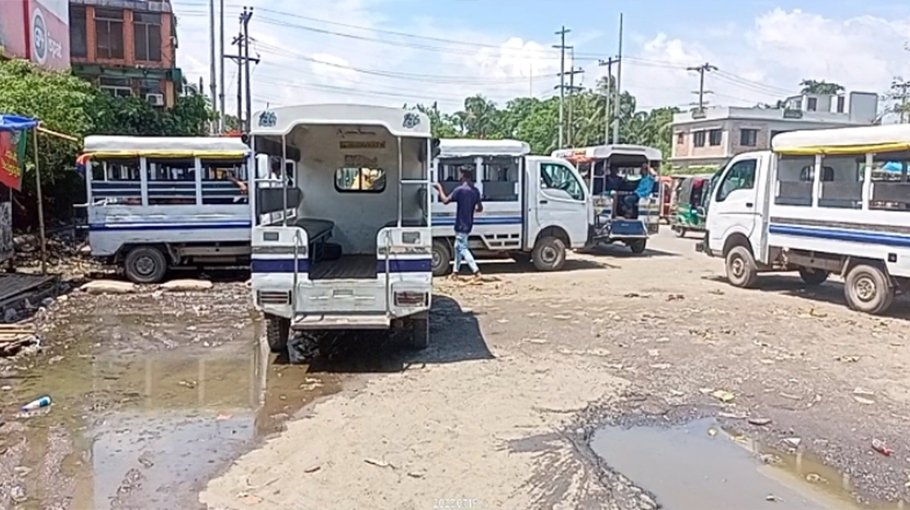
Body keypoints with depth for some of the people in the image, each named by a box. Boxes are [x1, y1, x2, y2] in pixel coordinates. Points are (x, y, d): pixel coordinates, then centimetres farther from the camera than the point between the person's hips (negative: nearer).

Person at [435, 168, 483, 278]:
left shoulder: (460, 190, -16)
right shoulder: (476, 191, 6)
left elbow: (445, 200, -14)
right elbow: (480, 208, 11)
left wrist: (440, 188, 1)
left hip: (461, 225, -8)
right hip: (469, 224, 8)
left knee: (463, 248, -6)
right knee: (458, 246, 19)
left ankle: (476, 270, -17)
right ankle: (456, 272, 25)